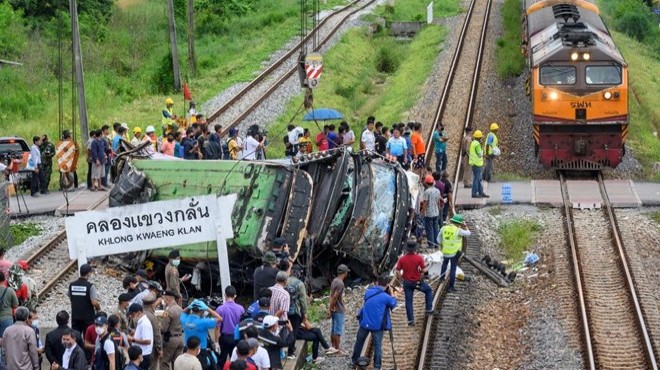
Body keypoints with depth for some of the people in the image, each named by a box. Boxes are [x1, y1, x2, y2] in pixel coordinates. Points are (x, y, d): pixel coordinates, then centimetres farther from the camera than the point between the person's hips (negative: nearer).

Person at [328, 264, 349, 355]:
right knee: (338, 330, -1)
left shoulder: (335, 281, 9)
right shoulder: (340, 283, -21)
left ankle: (334, 347, 22)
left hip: (335, 310, 9)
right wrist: (331, 307, -12)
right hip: (339, 310, -9)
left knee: (334, 329, 15)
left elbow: (331, 295, 9)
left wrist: (330, 306, 4)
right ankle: (337, 349, 4)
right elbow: (334, 297, -23)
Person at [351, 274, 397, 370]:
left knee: (359, 342, 20)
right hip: (377, 325, -4)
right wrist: (391, 293, 12)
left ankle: (354, 360, 32)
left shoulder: (368, 291, 0)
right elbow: (393, 304, 5)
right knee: (378, 346, 5)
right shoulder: (386, 297, -13)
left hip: (364, 323, 4)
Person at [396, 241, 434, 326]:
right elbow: (424, 270, -17)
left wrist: (402, 278, 8)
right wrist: (420, 271, 5)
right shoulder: (419, 258, -17)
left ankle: (410, 320, 11)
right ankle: (429, 309, 24)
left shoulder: (402, 259, -10)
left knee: (408, 301, 10)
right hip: (418, 282, -2)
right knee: (428, 291, 25)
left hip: (407, 282, 2)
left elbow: (397, 272, -9)